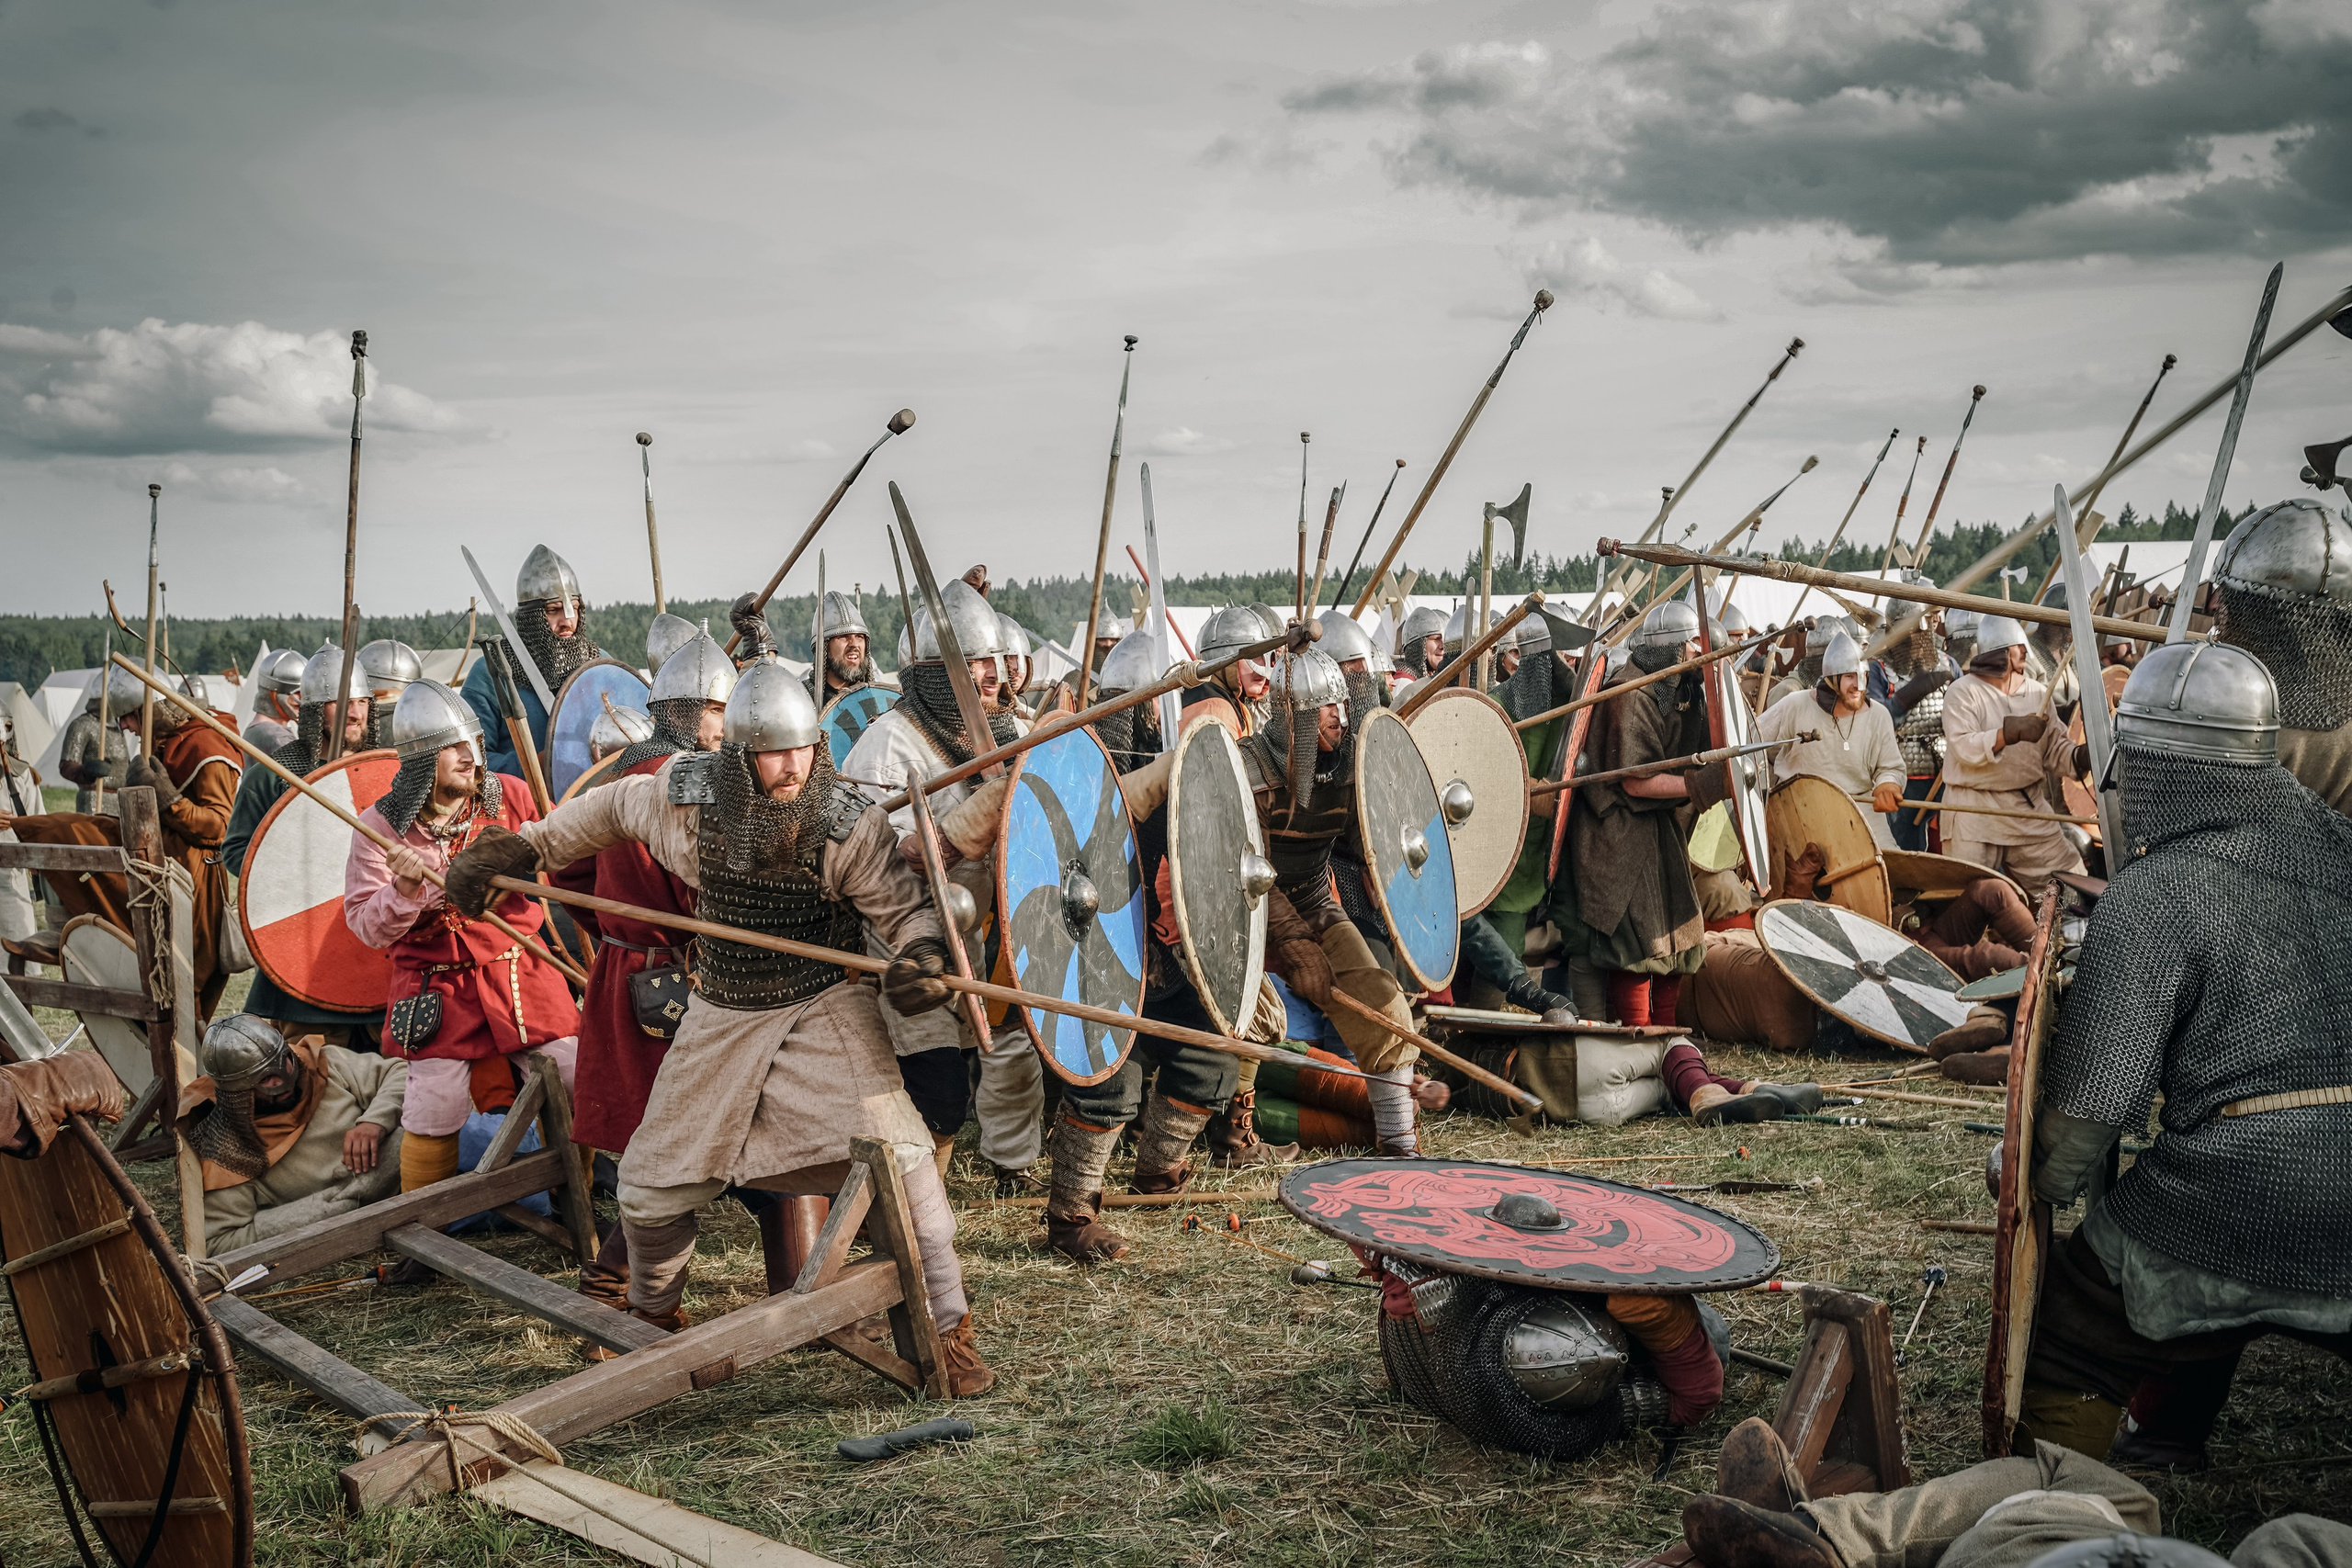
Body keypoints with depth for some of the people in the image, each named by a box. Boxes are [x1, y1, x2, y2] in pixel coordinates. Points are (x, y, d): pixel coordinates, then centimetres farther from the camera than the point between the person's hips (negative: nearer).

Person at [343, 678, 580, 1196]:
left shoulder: (510, 795, -2)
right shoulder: (381, 826, -7)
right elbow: (367, 927, -7)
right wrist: (404, 891, -25)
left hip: (521, 974, 3)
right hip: (440, 990, -2)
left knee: (577, 1083, 2)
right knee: (435, 1112, -4)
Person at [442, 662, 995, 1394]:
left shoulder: (851, 824, -18)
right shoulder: (686, 796, -11)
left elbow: (906, 910, -13)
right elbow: (609, 808, 9)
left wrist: (922, 954, -35)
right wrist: (521, 849, 13)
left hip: (824, 1007, -3)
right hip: (722, 1017, 3)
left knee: (895, 1153, -22)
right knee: (653, 1181, 12)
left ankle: (947, 1325, -5)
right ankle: (654, 1313, 43)